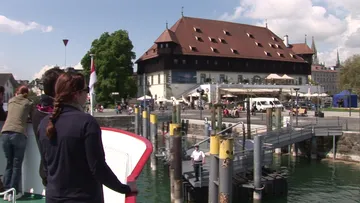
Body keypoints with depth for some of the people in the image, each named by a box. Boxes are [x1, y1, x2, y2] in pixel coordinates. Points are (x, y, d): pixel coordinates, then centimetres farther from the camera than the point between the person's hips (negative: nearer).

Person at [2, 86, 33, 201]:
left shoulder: (11, 101, 18)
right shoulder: (28, 103, 8)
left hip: (6, 133, 4)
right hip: (19, 134, -4)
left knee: (9, 164, 13)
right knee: (17, 165, 4)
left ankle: (7, 191, 15)